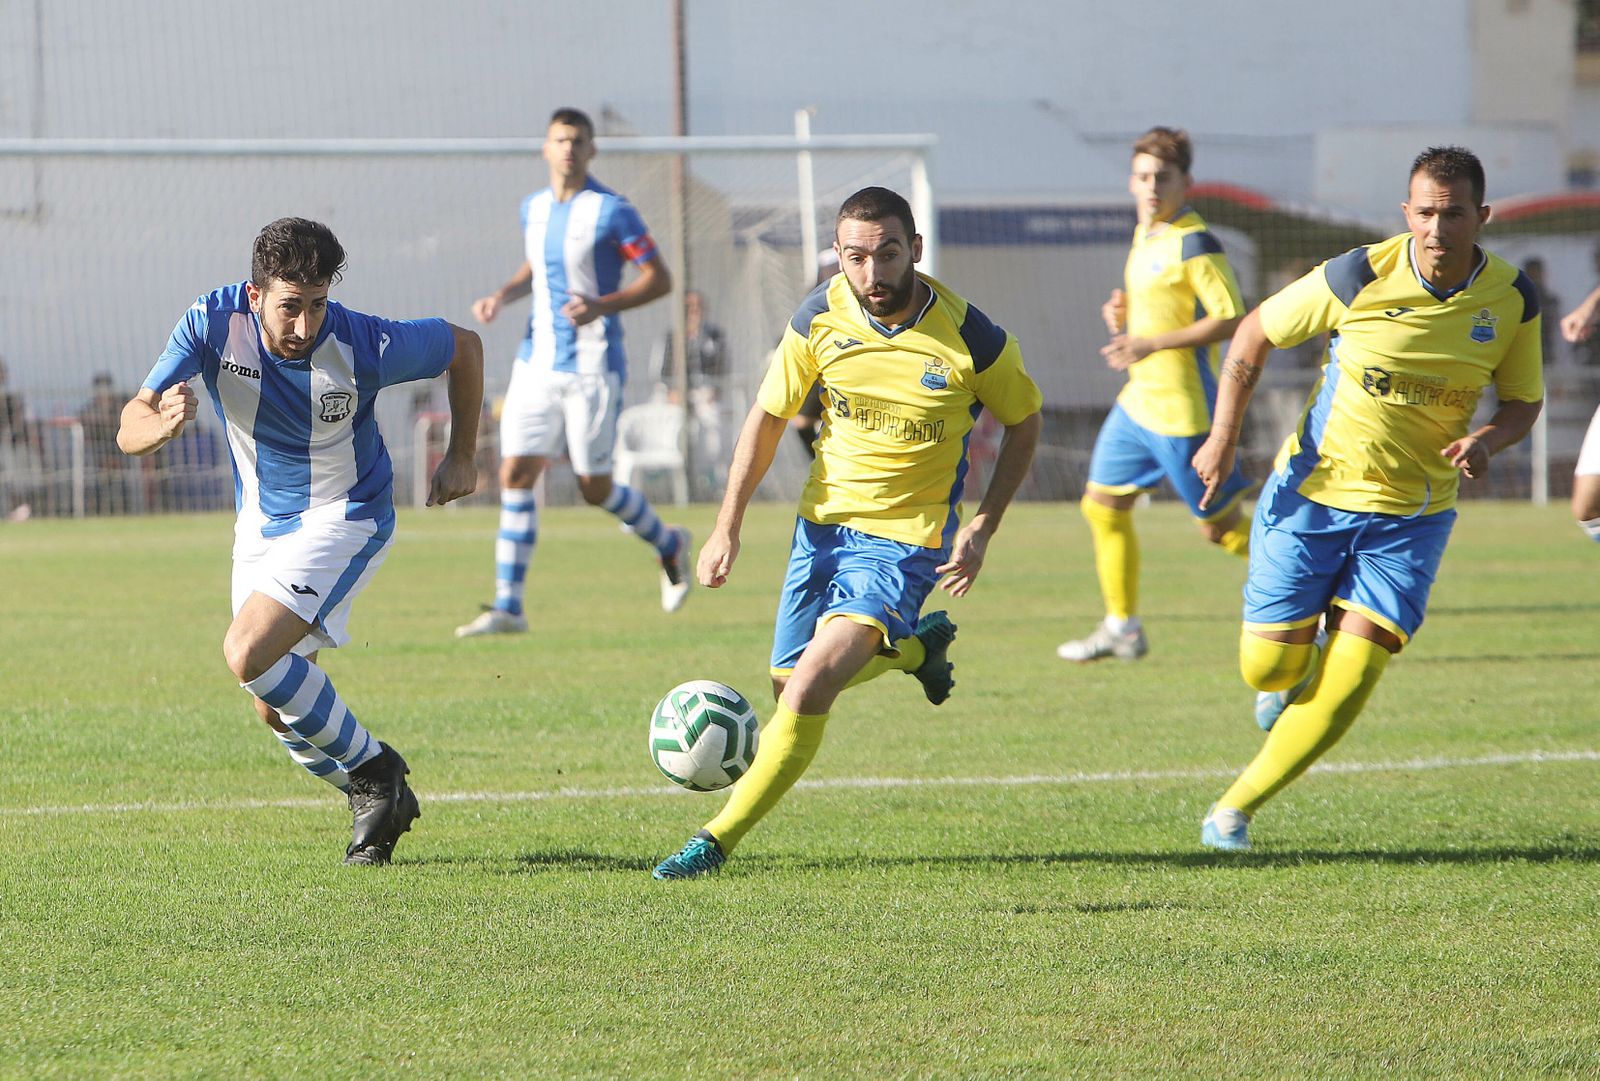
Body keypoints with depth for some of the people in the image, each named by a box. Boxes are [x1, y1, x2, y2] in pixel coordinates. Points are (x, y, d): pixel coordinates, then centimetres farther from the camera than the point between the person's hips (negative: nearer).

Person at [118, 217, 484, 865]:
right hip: (262, 522, 5)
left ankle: (372, 769, -7)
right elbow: (129, 431, -24)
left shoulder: (365, 345, -26)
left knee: (248, 654, -25)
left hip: (344, 516, -5)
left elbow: (464, 347, -5)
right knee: (276, 708, 8)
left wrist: (461, 458, 2)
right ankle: (379, 806, 30)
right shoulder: (211, 325, -21)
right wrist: (161, 424, -49)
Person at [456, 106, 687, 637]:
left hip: (592, 368, -5)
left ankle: (669, 546, 31)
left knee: (595, 489, 0)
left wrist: (602, 305, -22)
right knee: (515, 474, -6)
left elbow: (659, 279, -9)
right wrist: (503, 295, 7)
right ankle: (508, 608, -6)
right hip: (537, 363, 6)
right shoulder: (534, 208, 9)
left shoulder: (611, 211, -10)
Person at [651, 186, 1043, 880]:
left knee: (811, 685, -21)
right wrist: (728, 526, -3)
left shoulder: (968, 337, -18)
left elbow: (1024, 423, 0)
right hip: (823, 518, 5)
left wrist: (982, 527, -8)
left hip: (904, 536, -5)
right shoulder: (820, 316, -10)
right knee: (787, 683, 16)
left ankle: (718, 841, -12)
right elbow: (768, 417, 3)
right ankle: (917, 646, 43)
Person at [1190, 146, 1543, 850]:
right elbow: (1255, 334, -3)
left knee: (1349, 681, -9)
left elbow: (1523, 401, 6)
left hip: (1411, 515, 1)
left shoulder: (1512, 301, -8)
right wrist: (1223, 438, -9)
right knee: (1270, 667, -3)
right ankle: (1289, 677, 37)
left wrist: (1486, 441, -17)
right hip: (1312, 493, -1)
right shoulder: (1359, 277, -16)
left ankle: (1237, 808, 8)